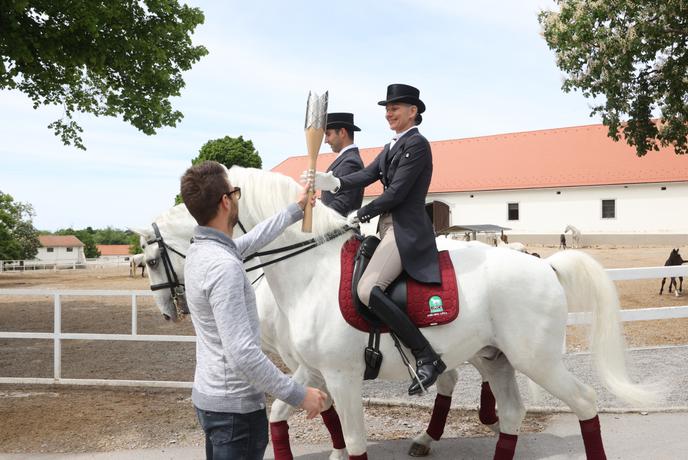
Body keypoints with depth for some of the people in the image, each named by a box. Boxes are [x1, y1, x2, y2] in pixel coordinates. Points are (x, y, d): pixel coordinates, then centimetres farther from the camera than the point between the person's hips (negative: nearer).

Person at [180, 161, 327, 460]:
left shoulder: (201, 250, 3)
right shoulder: (223, 266, -27)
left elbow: (252, 240, 20)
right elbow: (243, 354, -31)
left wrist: (296, 209, 30)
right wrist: (298, 395, -23)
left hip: (208, 396, 10)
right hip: (235, 408, -10)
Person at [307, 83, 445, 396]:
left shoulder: (416, 144, -9)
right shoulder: (392, 147, 20)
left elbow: (396, 192, -16)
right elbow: (367, 175, 7)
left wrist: (361, 215, -6)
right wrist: (334, 182, -11)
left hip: (406, 230, -11)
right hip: (390, 227, 11)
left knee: (367, 289, -25)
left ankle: (427, 358, -20)